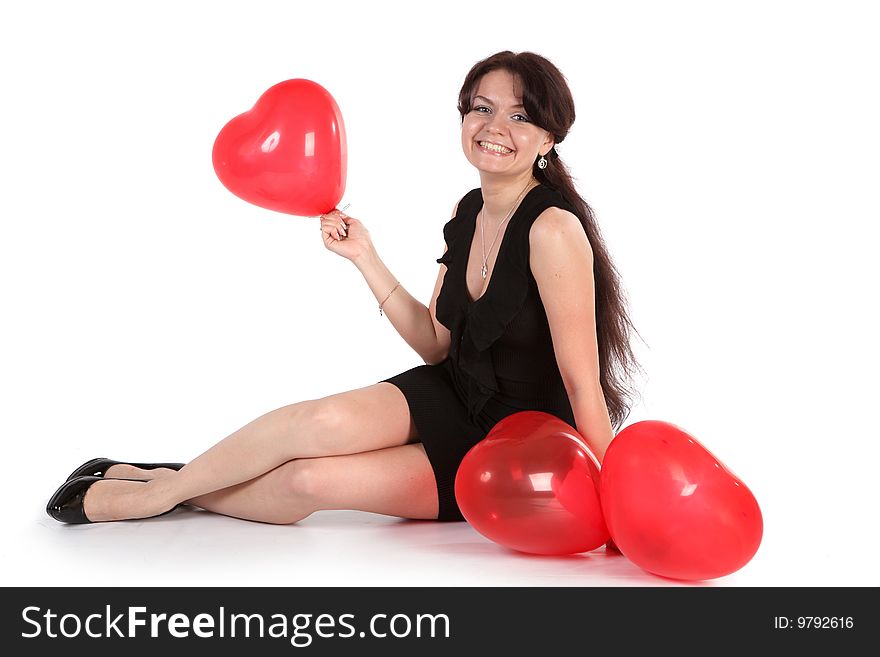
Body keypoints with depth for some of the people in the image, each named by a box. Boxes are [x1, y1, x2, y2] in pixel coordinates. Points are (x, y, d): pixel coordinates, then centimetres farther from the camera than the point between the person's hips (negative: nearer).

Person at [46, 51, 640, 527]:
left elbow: (584, 385, -21)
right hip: (451, 396, 6)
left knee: (310, 480, -23)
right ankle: (163, 483, -3)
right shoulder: (466, 214, 3)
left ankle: (159, 493, 0)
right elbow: (436, 343, 5)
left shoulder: (552, 230, -22)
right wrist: (366, 257, -1)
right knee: (326, 420, -25)